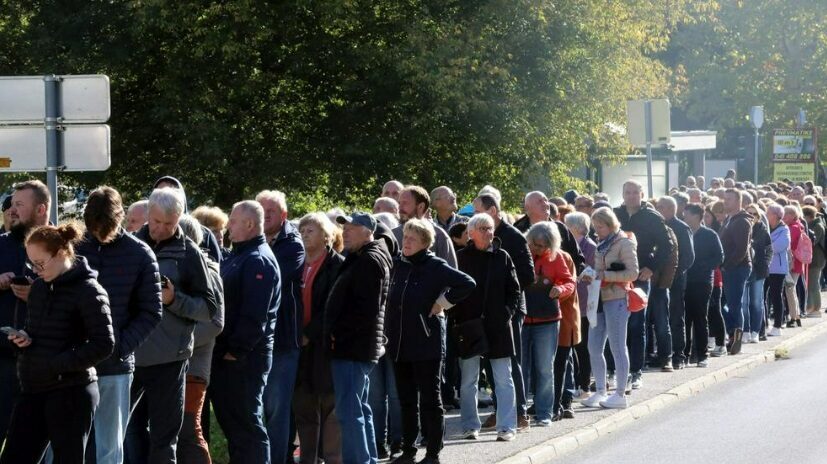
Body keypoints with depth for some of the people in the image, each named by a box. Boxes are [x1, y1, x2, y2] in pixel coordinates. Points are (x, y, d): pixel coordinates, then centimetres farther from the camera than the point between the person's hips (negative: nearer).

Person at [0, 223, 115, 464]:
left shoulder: (88, 291, -11)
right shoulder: (38, 287, 12)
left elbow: (104, 344, -15)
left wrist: (57, 365, -18)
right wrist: (25, 338, 1)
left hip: (71, 393, -7)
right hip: (33, 390, 7)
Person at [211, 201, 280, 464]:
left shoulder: (259, 261, -15)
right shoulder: (238, 256, 17)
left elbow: (254, 314, -22)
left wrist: (237, 350, -21)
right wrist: (222, 349, 14)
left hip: (244, 358, -10)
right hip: (227, 353, 10)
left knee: (246, 423, -6)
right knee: (229, 418, 15)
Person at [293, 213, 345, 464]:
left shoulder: (337, 265, -6)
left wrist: (309, 334, -15)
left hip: (325, 344, -6)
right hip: (300, 344, 6)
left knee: (329, 405, -2)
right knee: (303, 408, 9)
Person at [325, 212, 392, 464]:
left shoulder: (369, 261, -13)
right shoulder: (362, 258, 19)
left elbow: (366, 308, -22)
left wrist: (338, 333, -17)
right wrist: (336, 333, 16)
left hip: (352, 348, -11)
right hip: (358, 348, 11)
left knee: (349, 412, -10)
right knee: (359, 410, 16)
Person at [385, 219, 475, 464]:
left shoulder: (435, 267, -9)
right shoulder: (397, 265, 9)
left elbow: (467, 284, -16)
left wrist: (442, 303, -12)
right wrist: (389, 334, 14)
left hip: (426, 344, -6)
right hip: (399, 343, 6)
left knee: (429, 399, 0)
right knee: (406, 400, 11)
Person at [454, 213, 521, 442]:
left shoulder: (502, 257, 5)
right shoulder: (461, 257, 1)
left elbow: (515, 290, 7)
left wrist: (508, 312, -5)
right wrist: (458, 318, -7)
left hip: (498, 326, 1)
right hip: (468, 326, -1)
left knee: (504, 380, 2)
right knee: (468, 381, 6)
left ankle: (506, 427, 5)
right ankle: (470, 426, 15)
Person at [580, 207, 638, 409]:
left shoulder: (624, 243, -7)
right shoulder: (602, 245, 16)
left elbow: (633, 273, -13)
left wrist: (605, 275, -17)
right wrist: (591, 276, 4)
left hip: (617, 299, -8)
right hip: (600, 299, 8)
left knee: (617, 347, -3)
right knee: (594, 347, 6)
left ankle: (620, 394, 4)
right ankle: (600, 391, 14)